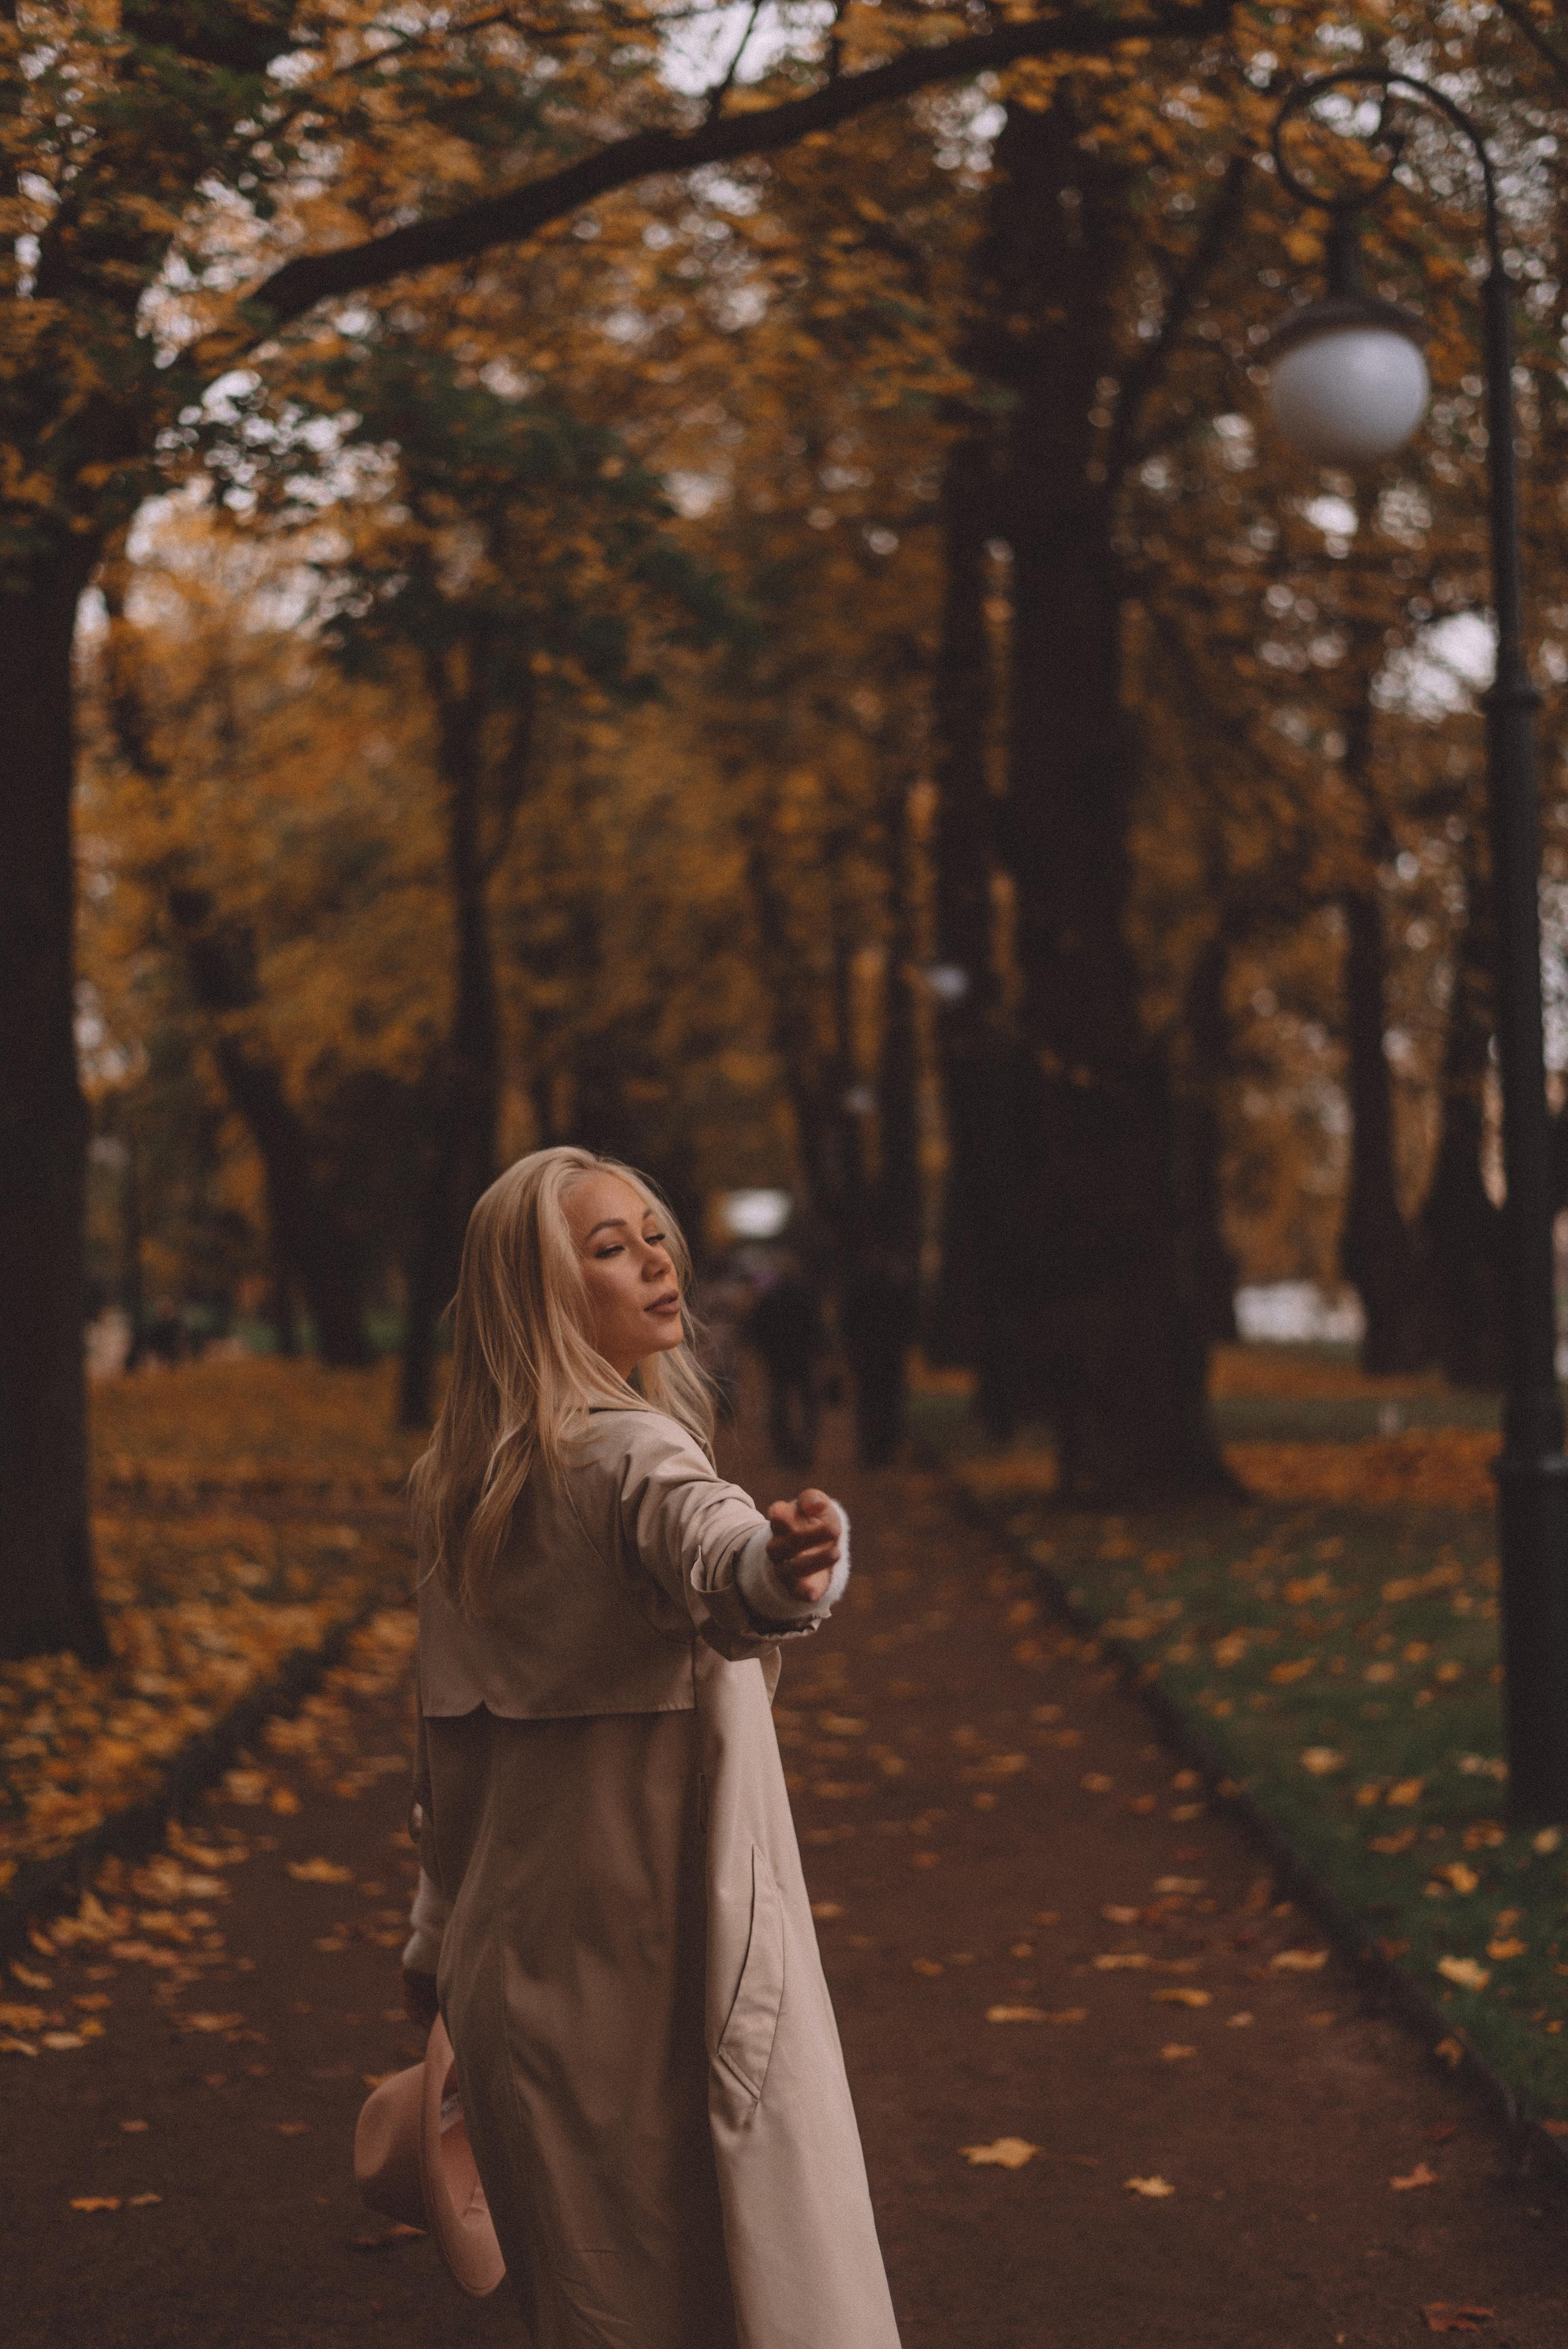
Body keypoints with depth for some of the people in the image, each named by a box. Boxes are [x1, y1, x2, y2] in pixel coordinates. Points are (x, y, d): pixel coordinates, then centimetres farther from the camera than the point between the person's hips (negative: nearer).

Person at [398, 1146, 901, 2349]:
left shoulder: (461, 1486, 9)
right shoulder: (631, 1456, -16)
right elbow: (710, 1551, -41)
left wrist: (443, 1940, 24)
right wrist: (783, 1566, -63)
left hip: (521, 1961, 8)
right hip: (664, 1955, -8)